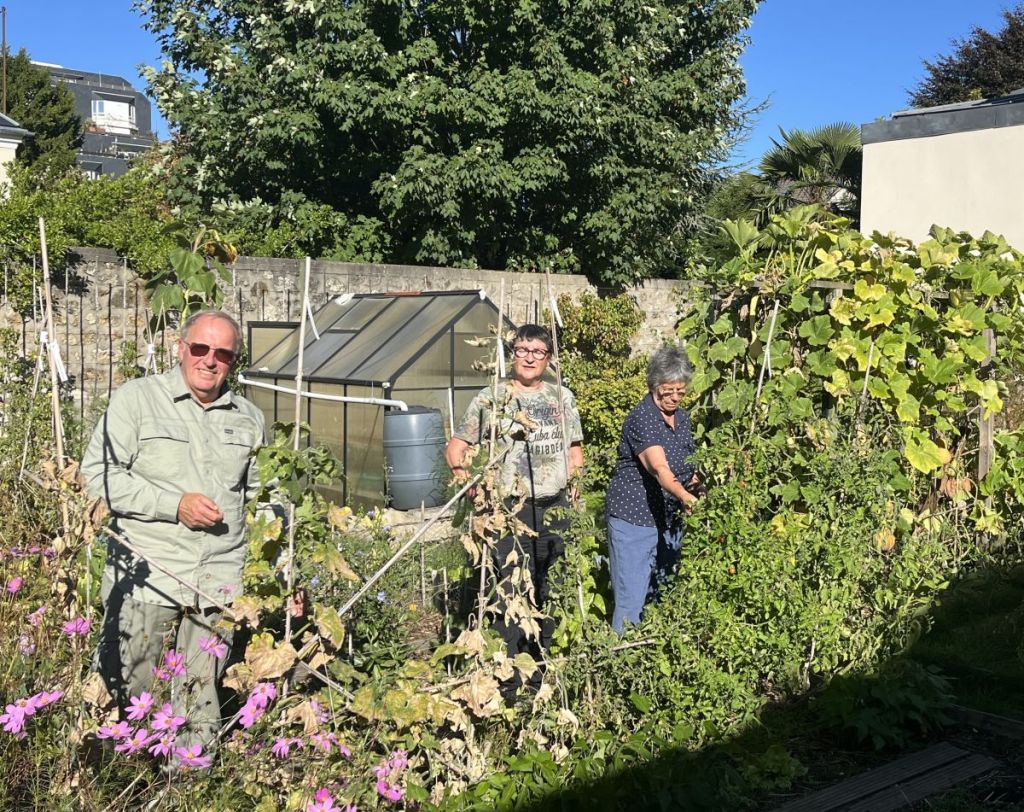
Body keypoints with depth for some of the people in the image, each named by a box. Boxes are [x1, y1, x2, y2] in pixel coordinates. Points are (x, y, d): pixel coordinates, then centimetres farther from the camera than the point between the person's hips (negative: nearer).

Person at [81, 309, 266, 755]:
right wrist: (175, 505, -14)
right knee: (128, 691, -1)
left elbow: (259, 493, 23)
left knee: (201, 699, 10)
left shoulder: (249, 418, 14)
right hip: (145, 578, -3)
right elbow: (100, 474, -7)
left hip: (219, 584, 4)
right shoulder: (137, 398, 0)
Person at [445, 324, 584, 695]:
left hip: (555, 507, 4)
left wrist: (569, 475, 4)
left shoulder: (561, 397, 11)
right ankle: (506, 677, 1)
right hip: (511, 509, -4)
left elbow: (575, 452, 20)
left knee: (551, 593, 12)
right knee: (510, 594, -7)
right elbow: (455, 449, 1)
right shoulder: (491, 399, -1)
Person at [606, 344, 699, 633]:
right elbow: (659, 469, -32)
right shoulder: (641, 419, -18)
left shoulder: (683, 418, 8)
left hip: (670, 520, 8)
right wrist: (685, 497, -47)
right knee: (632, 599, -7)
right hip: (634, 519, -8)